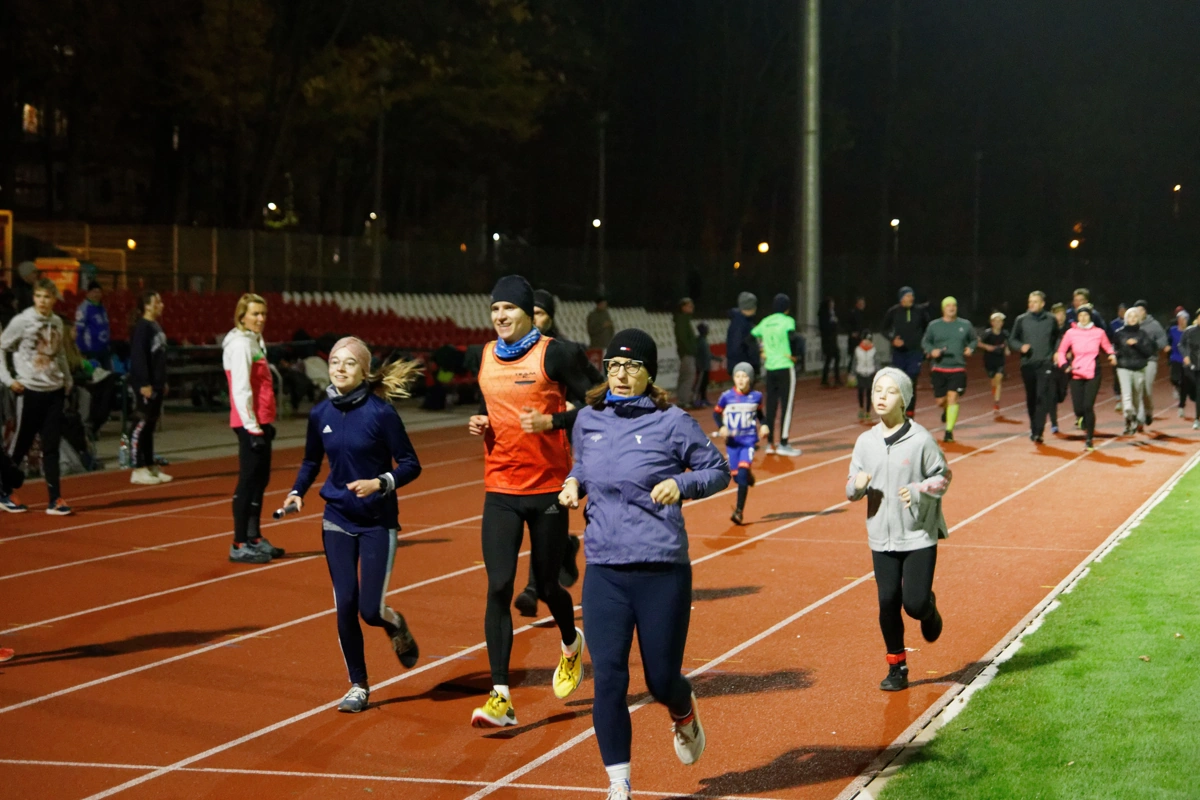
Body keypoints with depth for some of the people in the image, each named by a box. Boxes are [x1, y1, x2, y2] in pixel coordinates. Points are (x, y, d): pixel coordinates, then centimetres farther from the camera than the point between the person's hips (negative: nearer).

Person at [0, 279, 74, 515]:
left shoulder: (57, 322, 7)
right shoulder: (22, 321, -7)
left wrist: (68, 379, 13)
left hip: (54, 390, 4)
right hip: (30, 391, -4)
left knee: (51, 446, 2)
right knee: (21, 444, 5)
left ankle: (55, 499, 1)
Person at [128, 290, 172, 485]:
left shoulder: (156, 327, 14)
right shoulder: (142, 328, -14)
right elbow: (138, 357, -20)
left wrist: (163, 382, 18)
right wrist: (144, 384, -22)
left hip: (157, 385, 9)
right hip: (145, 386, -9)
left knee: (150, 426, 14)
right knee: (141, 426, -5)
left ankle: (150, 467, 20)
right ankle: (138, 470, -3)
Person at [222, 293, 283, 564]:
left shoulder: (255, 341, 16)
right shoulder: (240, 345, -12)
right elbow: (241, 389, -18)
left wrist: (267, 422, 16)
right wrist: (252, 426, -19)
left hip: (261, 423, 9)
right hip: (250, 424, -9)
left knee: (260, 480, 13)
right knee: (248, 481, -7)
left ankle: (254, 538, 20)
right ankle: (240, 545, -3)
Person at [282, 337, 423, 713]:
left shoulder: (380, 411, -13)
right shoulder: (320, 414, 0)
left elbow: (410, 465, -9)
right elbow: (311, 462, 15)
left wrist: (380, 483, -25)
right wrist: (297, 492, -2)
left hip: (378, 522, -3)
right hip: (337, 521, 3)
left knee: (371, 610, -6)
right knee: (345, 607, -1)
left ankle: (395, 626, 31)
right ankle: (358, 686, 16)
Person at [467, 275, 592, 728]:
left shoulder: (552, 353, -7)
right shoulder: (486, 357, 8)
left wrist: (552, 421, -20)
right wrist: (479, 424, 3)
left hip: (549, 490, -3)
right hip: (500, 491, 3)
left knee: (546, 585, 9)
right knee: (498, 588, -8)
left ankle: (572, 644, 44)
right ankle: (500, 697, -9)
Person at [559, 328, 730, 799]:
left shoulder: (671, 423, -6)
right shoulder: (588, 420, 6)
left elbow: (718, 471, 2)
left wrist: (681, 485, -16)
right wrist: (574, 484, 2)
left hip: (662, 570, -3)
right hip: (604, 571, 3)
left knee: (662, 679, 7)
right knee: (608, 680, -5)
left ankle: (684, 715, 45)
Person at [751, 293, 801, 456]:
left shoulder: (765, 322, 9)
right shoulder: (787, 321, -7)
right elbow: (792, 337, -23)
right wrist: (793, 355, -8)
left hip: (769, 368, 6)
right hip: (785, 367, -6)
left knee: (771, 405, 11)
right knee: (787, 405, -1)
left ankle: (770, 443, 13)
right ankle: (783, 444, -3)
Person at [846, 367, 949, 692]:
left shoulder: (921, 439, -9)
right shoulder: (866, 442, 2)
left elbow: (943, 476, 0)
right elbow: (852, 490, 9)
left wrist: (919, 490, -17)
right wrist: (856, 486, -14)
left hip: (920, 536, -3)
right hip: (882, 537, 3)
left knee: (915, 603, -7)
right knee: (888, 602, 2)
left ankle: (929, 609, 31)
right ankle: (897, 667, 17)